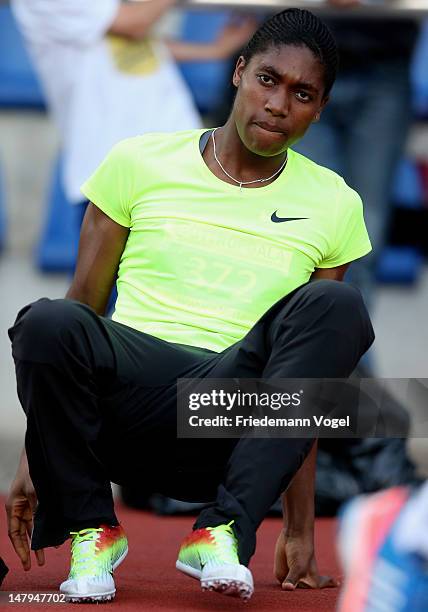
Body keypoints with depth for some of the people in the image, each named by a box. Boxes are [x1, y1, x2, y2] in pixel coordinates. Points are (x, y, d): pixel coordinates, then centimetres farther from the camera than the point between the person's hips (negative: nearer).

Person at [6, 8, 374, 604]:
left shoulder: (333, 205, 11)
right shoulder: (141, 163, 8)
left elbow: (309, 380, 13)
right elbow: (81, 307, 10)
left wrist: (299, 526, 9)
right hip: (127, 390, 0)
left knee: (337, 307, -27)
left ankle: (223, 532, -28)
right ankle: (91, 528, -7)